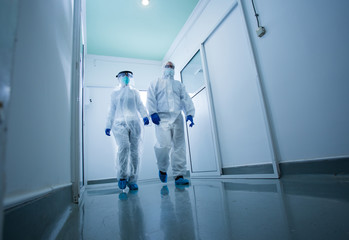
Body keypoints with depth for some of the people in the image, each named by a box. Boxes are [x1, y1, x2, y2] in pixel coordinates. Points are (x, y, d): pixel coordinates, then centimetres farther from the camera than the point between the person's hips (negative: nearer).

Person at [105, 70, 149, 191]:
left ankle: (132, 180, 1)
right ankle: (122, 176, -12)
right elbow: (111, 110, 21)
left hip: (134, 123, 1)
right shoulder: (114, 93, 22)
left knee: (134, 151, -6)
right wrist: (108, 125, 14)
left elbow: (140, 106, 10)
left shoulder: (135, 92, 22)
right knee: (124, 146, -24)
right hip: (120, 123, -1)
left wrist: (145, 116, -10)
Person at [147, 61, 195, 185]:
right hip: (162, 117, -3)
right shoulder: (155, 83, 20)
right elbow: (150, 98, 6)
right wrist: (153, 113, -11)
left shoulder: (179, 84, 27)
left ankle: (179, 175, 1)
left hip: (177, 117, 3)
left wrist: (189, 114, -2)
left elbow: (186, 100, 14)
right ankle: (162, 169, 8)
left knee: (179, 146, -4)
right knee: (164, 145, -18)